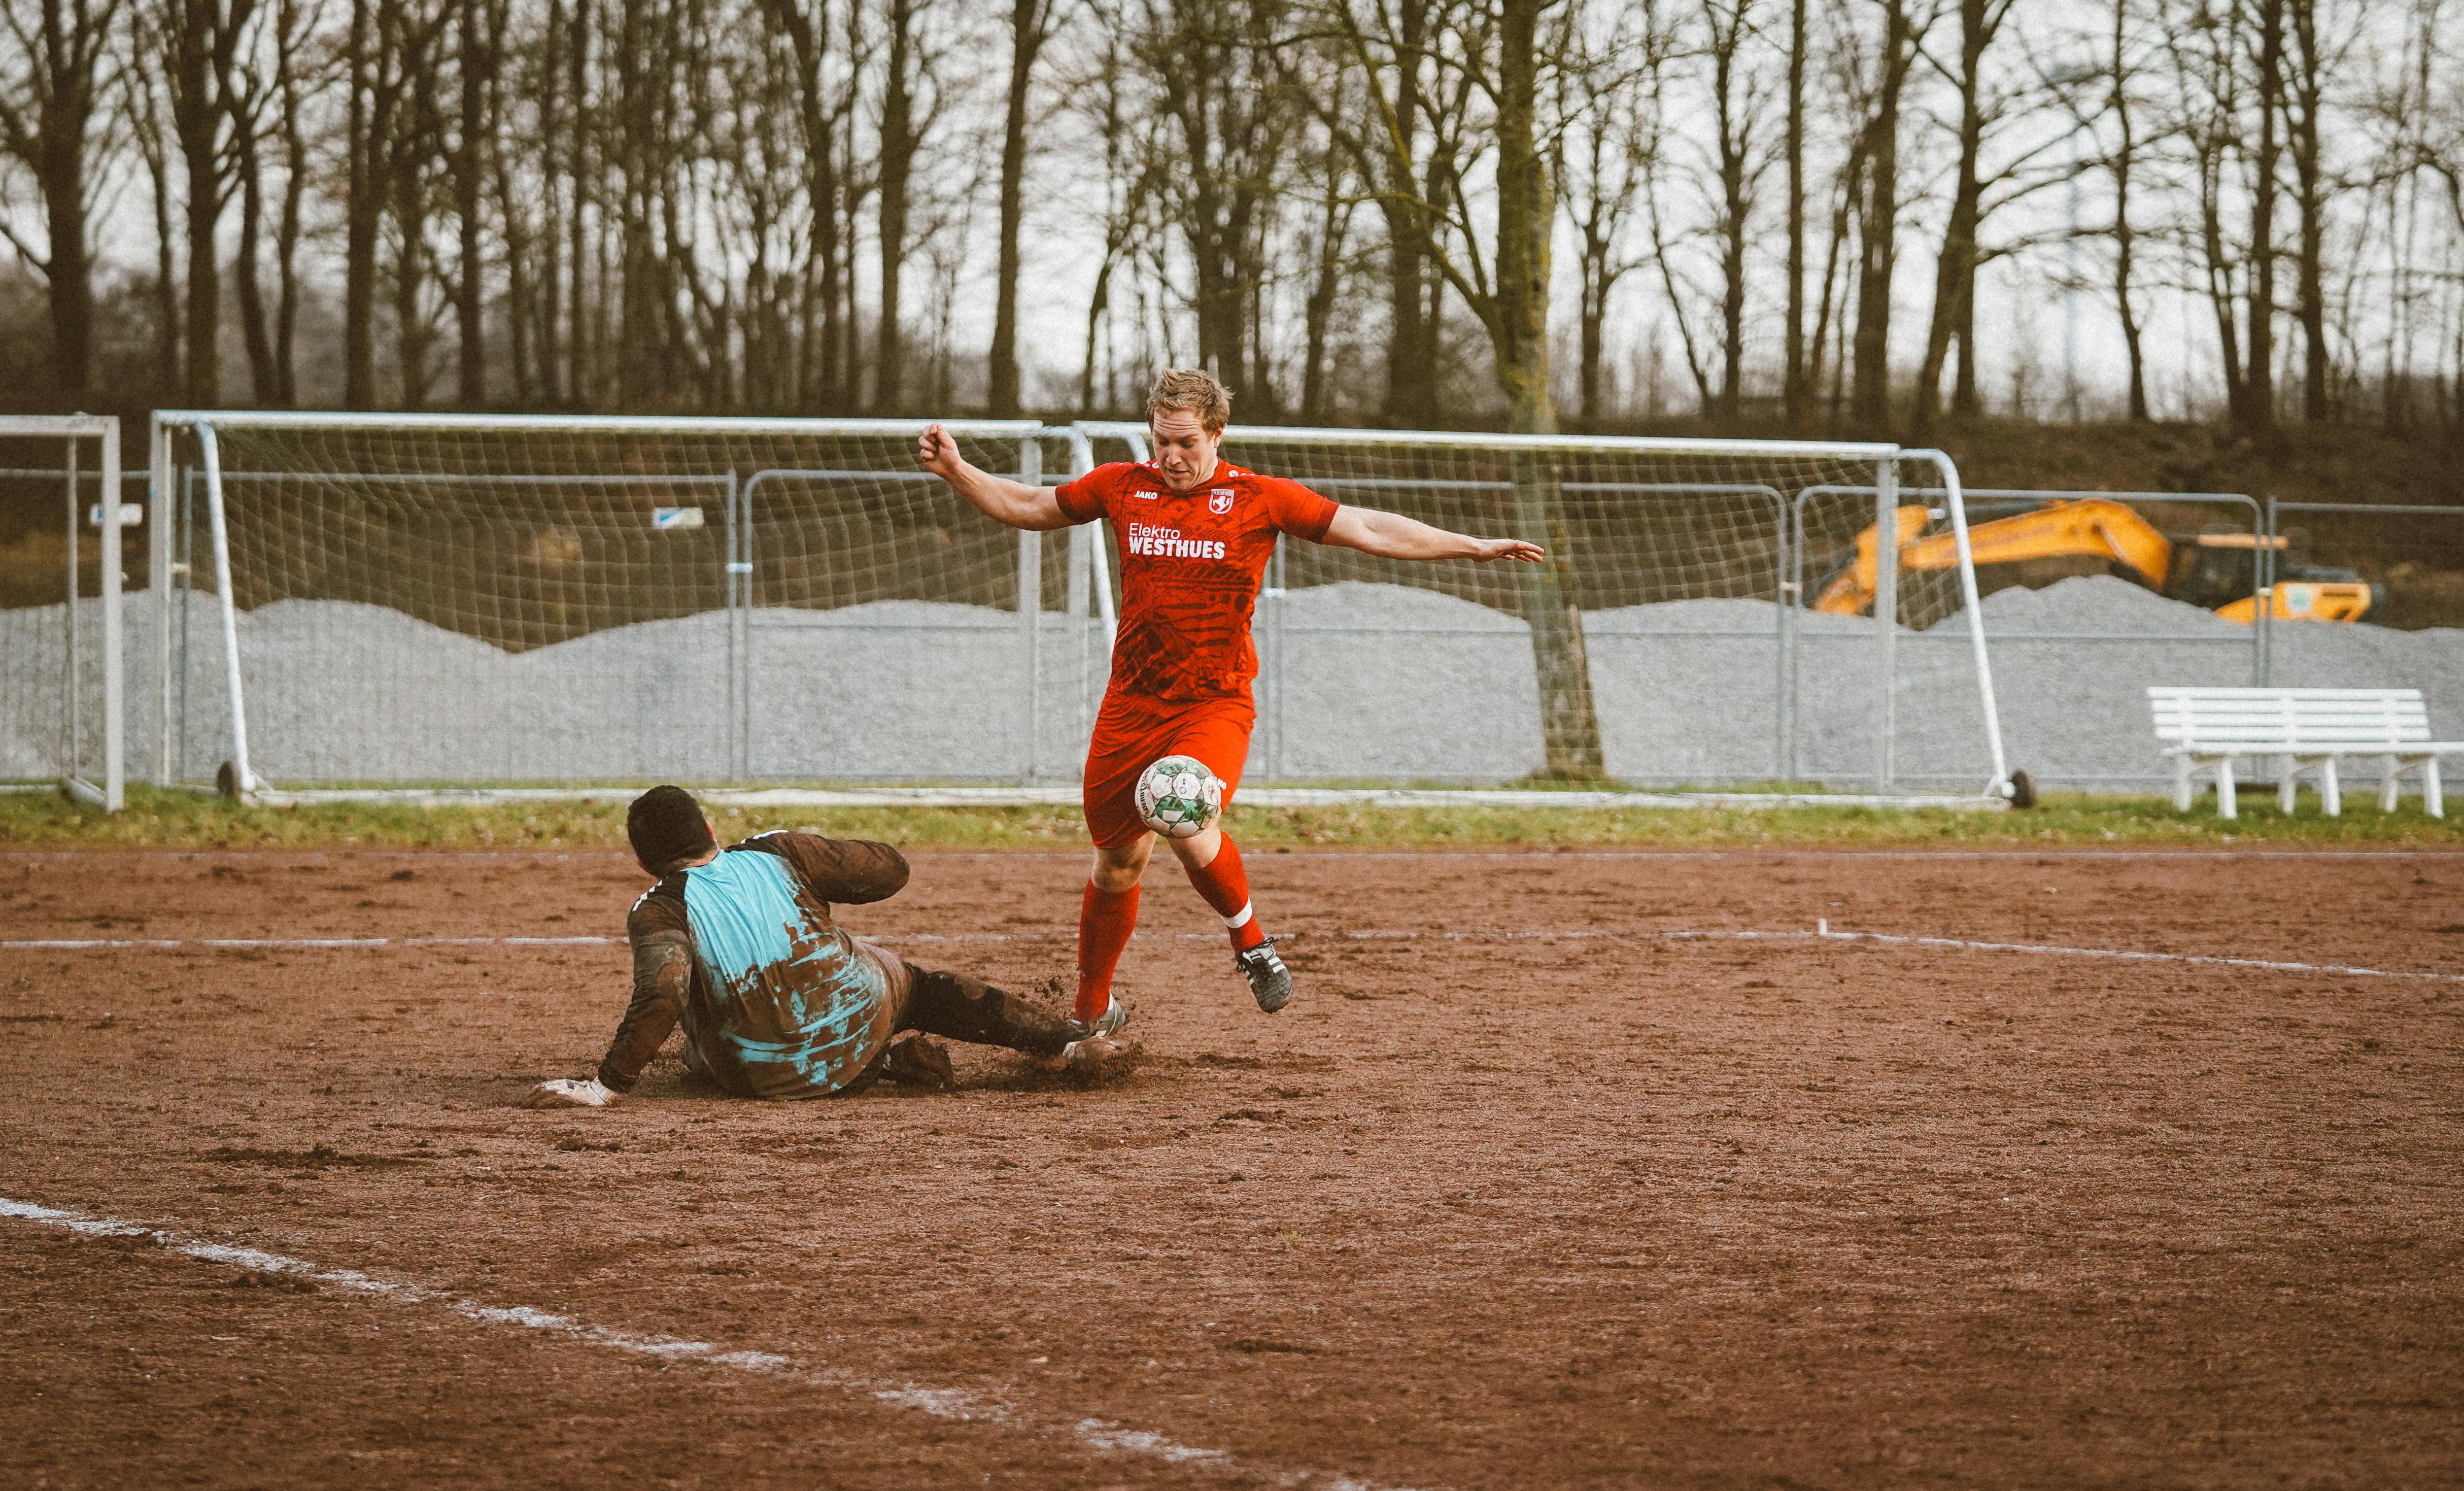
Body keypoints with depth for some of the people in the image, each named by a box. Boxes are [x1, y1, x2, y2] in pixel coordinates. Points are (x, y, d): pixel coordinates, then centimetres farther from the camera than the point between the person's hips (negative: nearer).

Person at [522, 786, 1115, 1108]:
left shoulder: (660, 912, -10)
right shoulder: (776, 853, 0)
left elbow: (661, 995, -28)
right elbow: (890, 870, 8)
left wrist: (606, 1087, -29)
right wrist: (816, 871, 25)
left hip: (768, 1078, -2)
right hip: (859, 1026, 2)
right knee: (918, 984, 32)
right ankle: (1070, 1044, 29)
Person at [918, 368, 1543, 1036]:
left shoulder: (1258, 498, -2)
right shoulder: (1123, 486, 5)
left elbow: (1368, 529, -2)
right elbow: (1029, 507, 17)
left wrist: (1475, 547, -7)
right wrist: (956, 472, 3)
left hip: (1215, 706, -3)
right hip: (1131, 705, 3)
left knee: (1190, 833, -27)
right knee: (1118, 860, 7)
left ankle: (1250, 942, 2)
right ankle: (1092, 1012, 26)